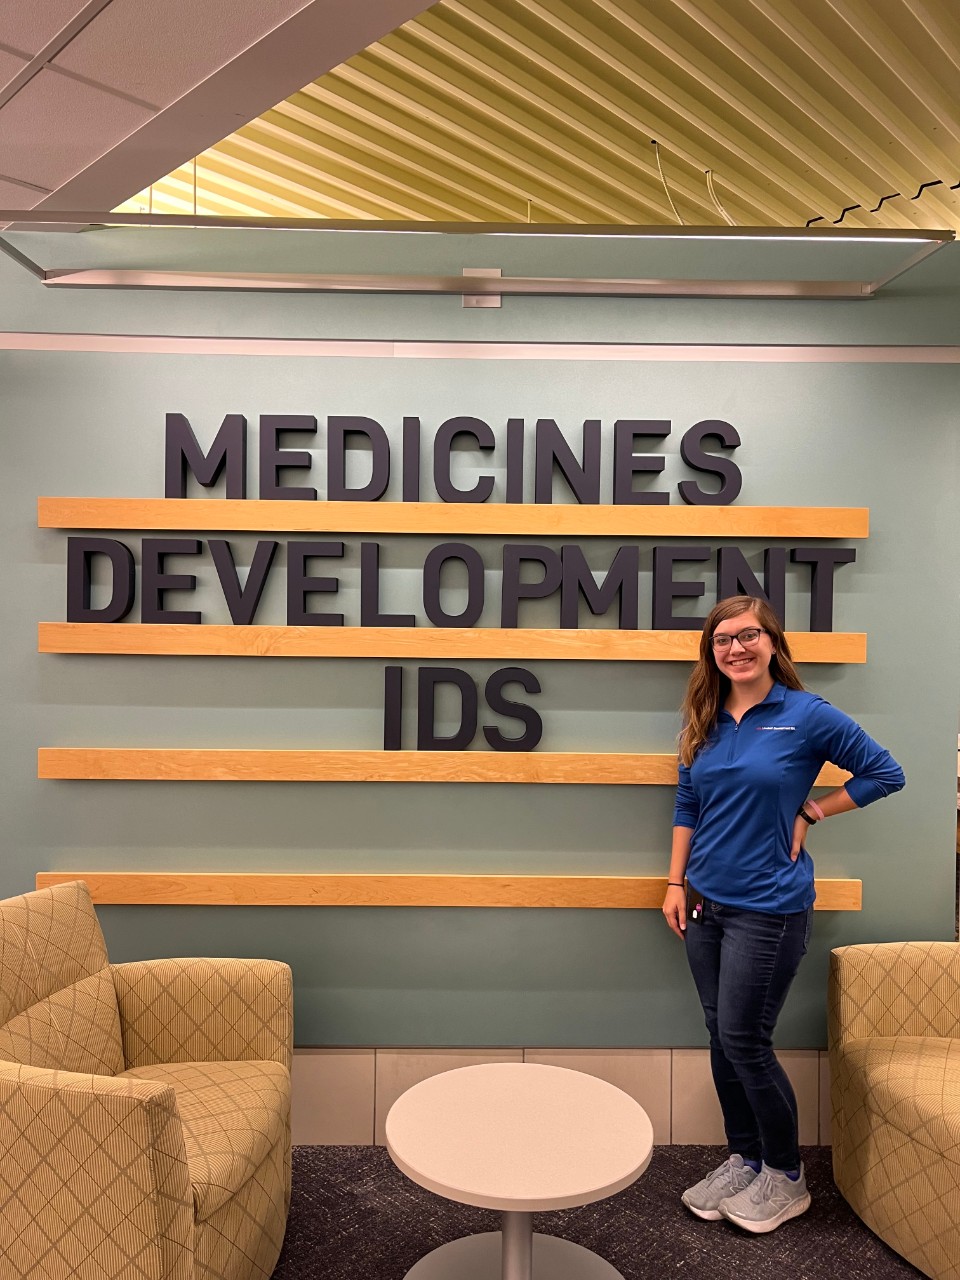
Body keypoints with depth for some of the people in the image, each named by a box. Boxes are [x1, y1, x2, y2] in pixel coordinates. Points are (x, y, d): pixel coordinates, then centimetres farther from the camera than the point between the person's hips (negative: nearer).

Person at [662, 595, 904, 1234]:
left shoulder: (807, 715, -10)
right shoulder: (706, 722, 5)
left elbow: (886, 773, -1)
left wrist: (810, 812, -6)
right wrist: (676, 882, 7)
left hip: (767, 908, -5)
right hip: (705, 903, 5)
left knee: (745, 1039, 1)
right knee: (722, 1038, 14)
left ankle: (786, 1178, 25)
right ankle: (744, 1160, 33)